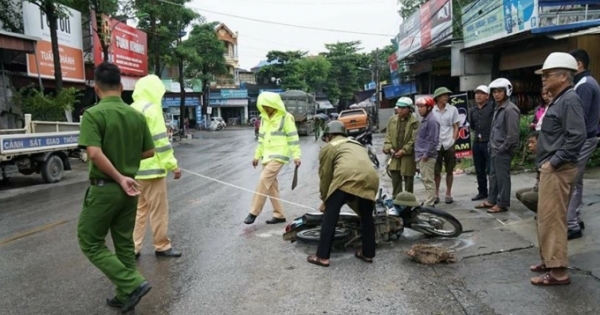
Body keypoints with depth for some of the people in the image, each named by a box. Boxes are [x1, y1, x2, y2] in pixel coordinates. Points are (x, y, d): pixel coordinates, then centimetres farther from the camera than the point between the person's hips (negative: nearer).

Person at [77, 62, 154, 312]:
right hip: (129, 189, 6)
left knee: (91, 242, 9)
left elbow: (94, 153, -26)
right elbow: (149, 152, 7)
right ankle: (124, 297, 24)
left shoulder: (93, 114, -14)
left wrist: (119, 178, -19)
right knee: (125, 243, 15)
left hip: (104, 188, -6)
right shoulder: (136, 115, 2)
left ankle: (133, 284, -1)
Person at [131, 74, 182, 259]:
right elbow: (160, 140, -17)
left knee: (139, 209, 14)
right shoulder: (151, 109, -12)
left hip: (135, 169, 8)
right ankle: (162, 247, 13)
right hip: (152, 168, -8)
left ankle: (133, 247, 14)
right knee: (158, 210, 3)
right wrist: (173, 165, -13)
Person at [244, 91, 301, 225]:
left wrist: (296, 155, -13)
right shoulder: (264, 118, 14)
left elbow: (293, 137, -9)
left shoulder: (286, 117, -8)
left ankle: (254, 212, -8)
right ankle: (279, 215, 15)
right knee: (271, 185, 7)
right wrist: (257, 155, 18)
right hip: (267, 156, 8)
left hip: (279, 155, -8)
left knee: (264, 180, -15)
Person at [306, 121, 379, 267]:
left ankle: (322, 257, 8)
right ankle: (368, 254, 31)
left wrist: (324, 199, 30)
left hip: (348, 177, -6)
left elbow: (325, 175, 18)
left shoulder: (328, 147, 21)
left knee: (330, 217, 5)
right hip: (371, 178, 6)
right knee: (367, 217, 23)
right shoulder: (357, 145, 39)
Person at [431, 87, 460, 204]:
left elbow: (456, 127, 5)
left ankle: (448, 194, 18)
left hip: (449, 145, 0)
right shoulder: (432, 110, 0)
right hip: (436, 145, 0)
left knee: (449, 171, 7)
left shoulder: (453, 109, 1)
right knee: (436, 171, 5)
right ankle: (436, 194, 16)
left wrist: (453, 141, -4)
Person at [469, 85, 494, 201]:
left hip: (489, 142, -7)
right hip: (477, 143, 7)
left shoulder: (492, 106, -6)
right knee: (479, 170, 14)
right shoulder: (473, 110, 15)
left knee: (491, 170, -2)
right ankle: (482, 192, 26)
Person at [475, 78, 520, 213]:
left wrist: (502, 148, -16)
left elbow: (513, 134, -20)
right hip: (494, 149, 9)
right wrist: (491, 144, 14)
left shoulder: (510, 109, -16)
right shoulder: (498, 108, 14)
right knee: (493, 176, 15)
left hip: (503, 150, -9)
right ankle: (491, 200, 25)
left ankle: (502, 204, 8)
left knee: (502, 177, -1)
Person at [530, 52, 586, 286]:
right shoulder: (559, 100, 17)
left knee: (552, 219, -8)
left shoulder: (570, 99, -14)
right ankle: (549, 260, 27)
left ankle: (558, 271, -1)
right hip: (550, 169, 10)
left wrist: (553, 162, -20)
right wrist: (546, 162, 15)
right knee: (546, 218, 16)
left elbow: (577, 137, -24)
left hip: (557, 170, -10)